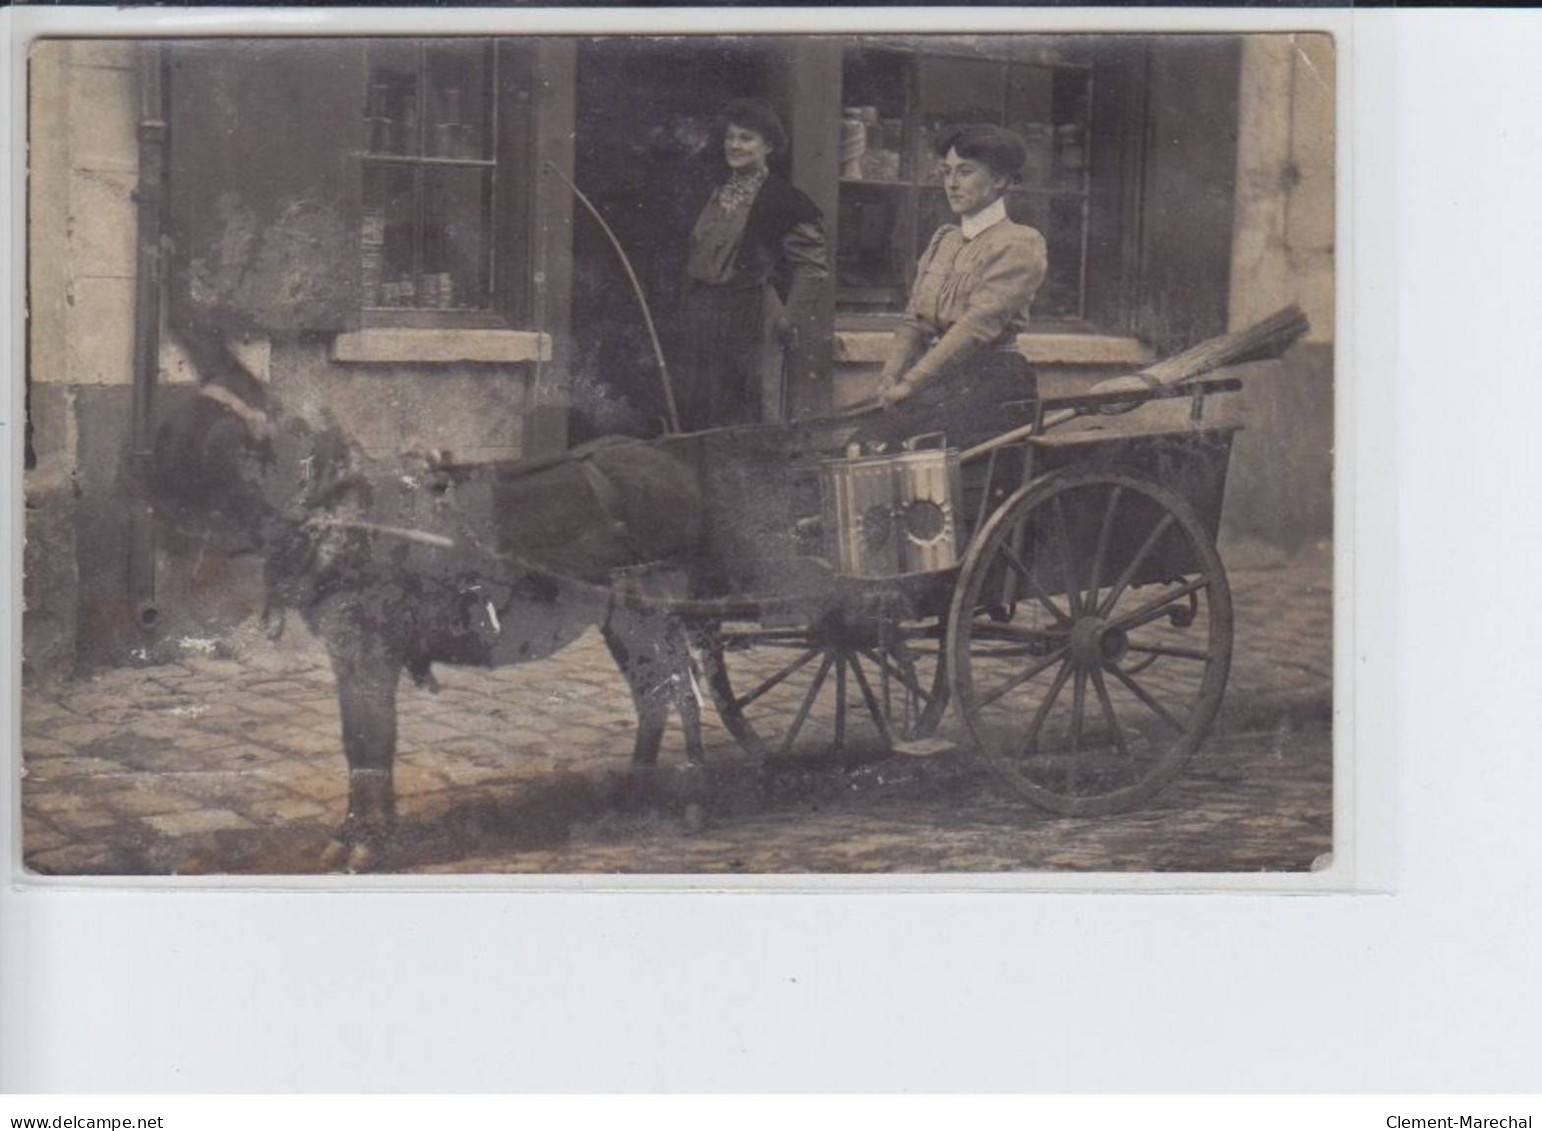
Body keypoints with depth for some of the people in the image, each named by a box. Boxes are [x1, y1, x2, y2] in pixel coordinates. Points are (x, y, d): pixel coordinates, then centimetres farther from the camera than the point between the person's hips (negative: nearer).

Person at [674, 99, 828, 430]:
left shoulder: (781, 198, -6)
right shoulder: (717, 196, 16)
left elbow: (812, 265, -9)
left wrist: (790, 319, -13)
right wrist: (687, 314, 14)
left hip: (754, 326, -7)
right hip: (704, 324, 7)